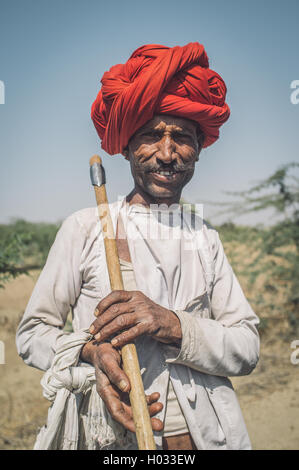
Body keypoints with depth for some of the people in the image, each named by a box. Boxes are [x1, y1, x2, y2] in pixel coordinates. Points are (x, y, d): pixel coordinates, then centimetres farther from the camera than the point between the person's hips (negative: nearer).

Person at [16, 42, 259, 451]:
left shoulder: (205, 238, 4)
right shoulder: (85, 227, -3)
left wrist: (171, 325, -19)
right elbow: (32, 333, -2)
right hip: (109, 437, -2)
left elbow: (247, 349, -2)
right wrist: (91, 350, -21)